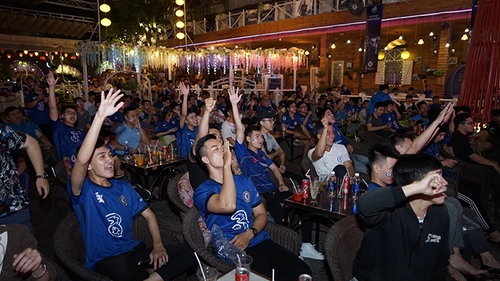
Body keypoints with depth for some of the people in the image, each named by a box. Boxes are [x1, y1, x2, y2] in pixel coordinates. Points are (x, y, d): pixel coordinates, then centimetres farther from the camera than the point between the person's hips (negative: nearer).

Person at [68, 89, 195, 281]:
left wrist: (158, 245, -4)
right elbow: (81, 159, -28)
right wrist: (100, 116, -35)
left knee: (188, 252, -13)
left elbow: (148, 214, 12)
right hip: (104, 260, -5)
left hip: (133, 251, 5)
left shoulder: (123, 187, 10)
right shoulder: (82, 191, -7)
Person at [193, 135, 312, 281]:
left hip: (261, 241, 6)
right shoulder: (202, 191, -5)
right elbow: (228, 206, -27)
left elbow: (261, 214, 15)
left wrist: (249, 234, -6)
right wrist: (226, 165, -20)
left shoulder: (244, 181, 15)